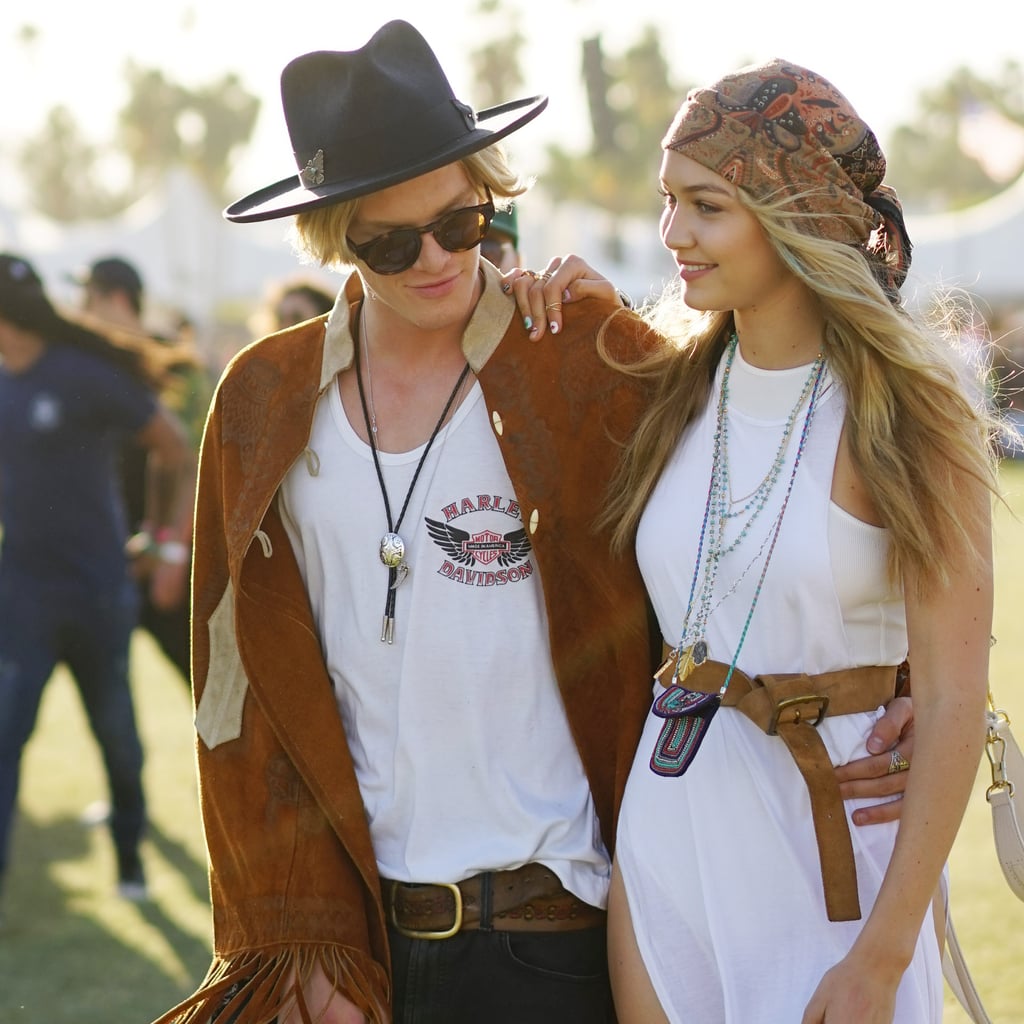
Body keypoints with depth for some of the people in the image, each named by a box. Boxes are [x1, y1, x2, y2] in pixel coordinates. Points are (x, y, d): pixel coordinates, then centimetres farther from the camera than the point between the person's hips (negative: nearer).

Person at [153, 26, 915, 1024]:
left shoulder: (594, 366, -5)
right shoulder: (266, 403, 3)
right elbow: (252, 690, 5)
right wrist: (301, 940, 1)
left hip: (549, 929, -2)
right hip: (354, 915, 2)